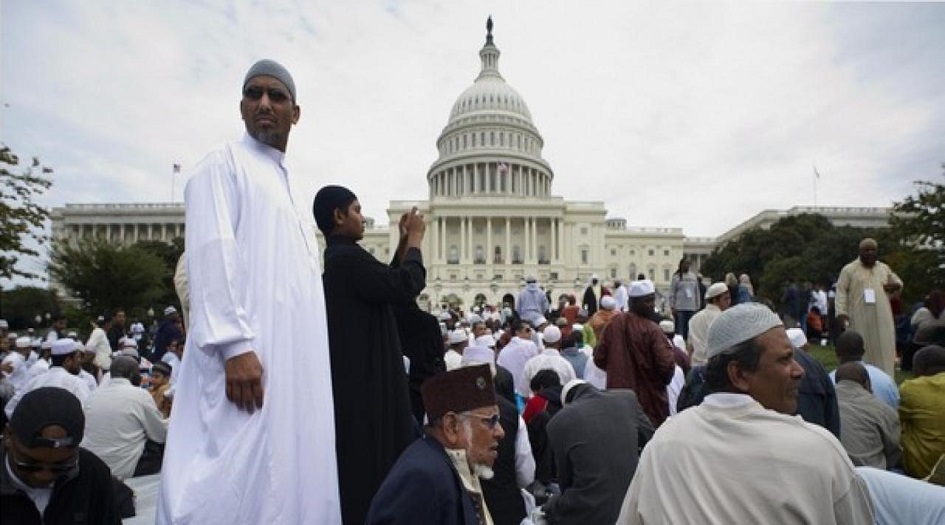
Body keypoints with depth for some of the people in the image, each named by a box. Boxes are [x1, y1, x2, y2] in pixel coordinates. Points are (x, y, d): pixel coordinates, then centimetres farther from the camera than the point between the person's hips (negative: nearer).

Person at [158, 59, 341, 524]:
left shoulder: (283, 183, 24)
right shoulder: (224, 164, 1)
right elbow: (212, 253, -13)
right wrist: (234, 345, -22)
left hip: (295, 360, 8)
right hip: (247, 355, -8)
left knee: (286, 479, 9)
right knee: (239, 483, -6)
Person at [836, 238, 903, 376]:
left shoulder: (884, 268, 14)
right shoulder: (849, 269, 0)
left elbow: (898, 281, 27)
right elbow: (841, 291, -5)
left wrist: (895, 285, 1)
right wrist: (841, 312, -16)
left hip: (882, 319, 4)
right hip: (859, 320, -4)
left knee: (884, 350, 6)